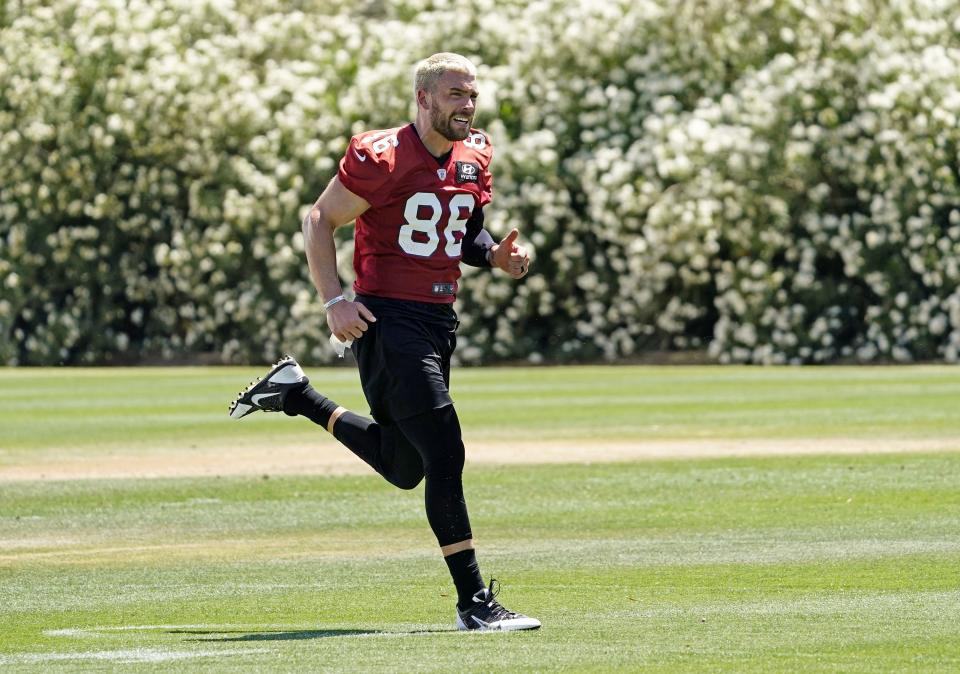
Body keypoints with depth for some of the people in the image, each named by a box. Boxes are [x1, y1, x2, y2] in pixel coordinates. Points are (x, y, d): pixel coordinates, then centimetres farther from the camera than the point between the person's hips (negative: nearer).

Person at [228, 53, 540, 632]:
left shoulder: (475, 158, 9)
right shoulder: (382, 157, -13)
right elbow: (321, 219, -6)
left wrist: (497, 255, 0)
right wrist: (334, 300, -16)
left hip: (440, 321, 8)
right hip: (388, 320, -8)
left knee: (403, 467, 18)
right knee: (445, 454, -13)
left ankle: (295, 393, 34)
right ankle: (475, 601, -9)